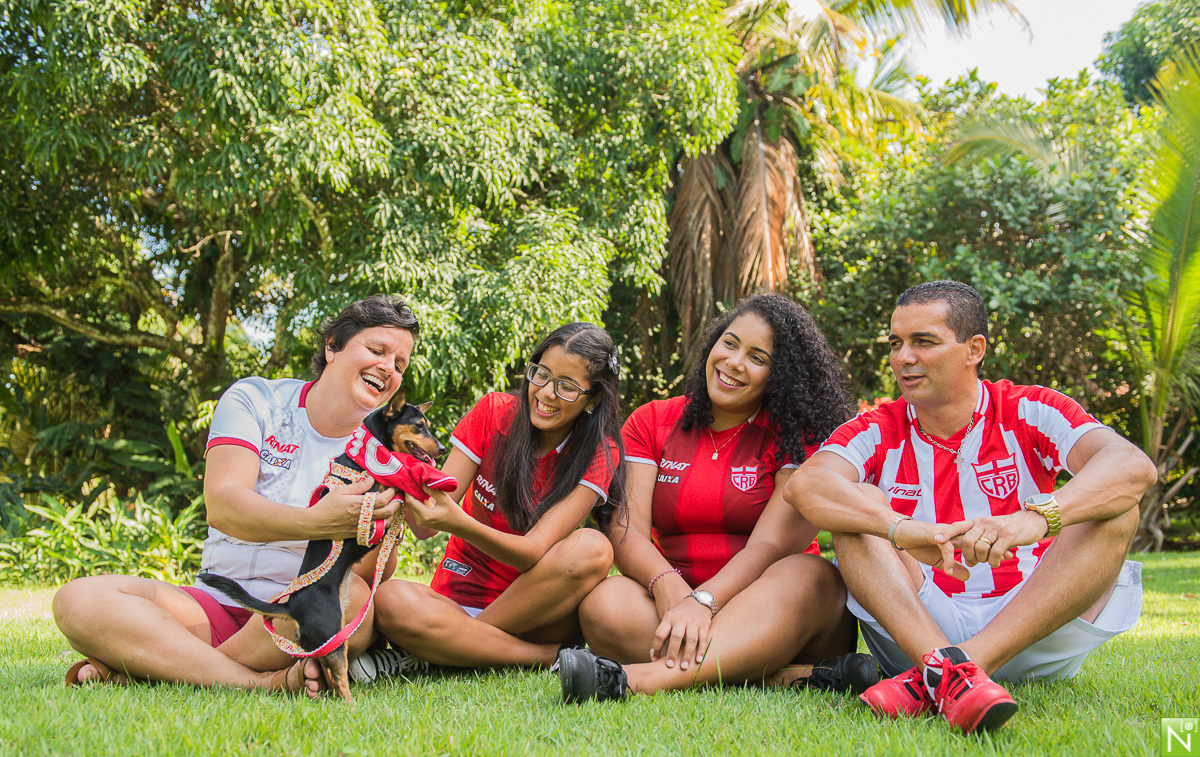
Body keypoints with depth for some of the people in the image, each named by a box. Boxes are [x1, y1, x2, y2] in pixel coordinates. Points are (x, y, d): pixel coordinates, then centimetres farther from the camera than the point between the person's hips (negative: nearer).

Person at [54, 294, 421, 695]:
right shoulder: (254, 400, 3)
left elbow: (373, 577, -4)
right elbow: (222, 505, -15)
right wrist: (315, 523, -34)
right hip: (220, 608, 1)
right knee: (78, 599, -22)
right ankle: (264, 682, -34)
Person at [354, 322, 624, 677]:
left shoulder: (598, 455, -7)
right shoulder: (494, 413, -2)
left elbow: (534, 552, -21)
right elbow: (427, 527, -8)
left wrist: (459, 524, -39)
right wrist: (414, 492, -32)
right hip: (462, 594, 0)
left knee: (591, 548, -31)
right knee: (391, 601, -31)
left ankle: (430, 654, -23)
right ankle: (555, 657, -24)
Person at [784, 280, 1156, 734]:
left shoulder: (1029, 413, -1)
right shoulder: (877, 432, 1)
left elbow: (1134, 466, -21)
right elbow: (804, 485, -21)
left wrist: (1036, 517, -41)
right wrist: (900, 529, -40)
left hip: (1038, 632, 0)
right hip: (918, 629, 0)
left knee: (1116, 512, -20)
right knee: (858, 507, -16)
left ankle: (936, 677, -36)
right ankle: (947, 665, -40)